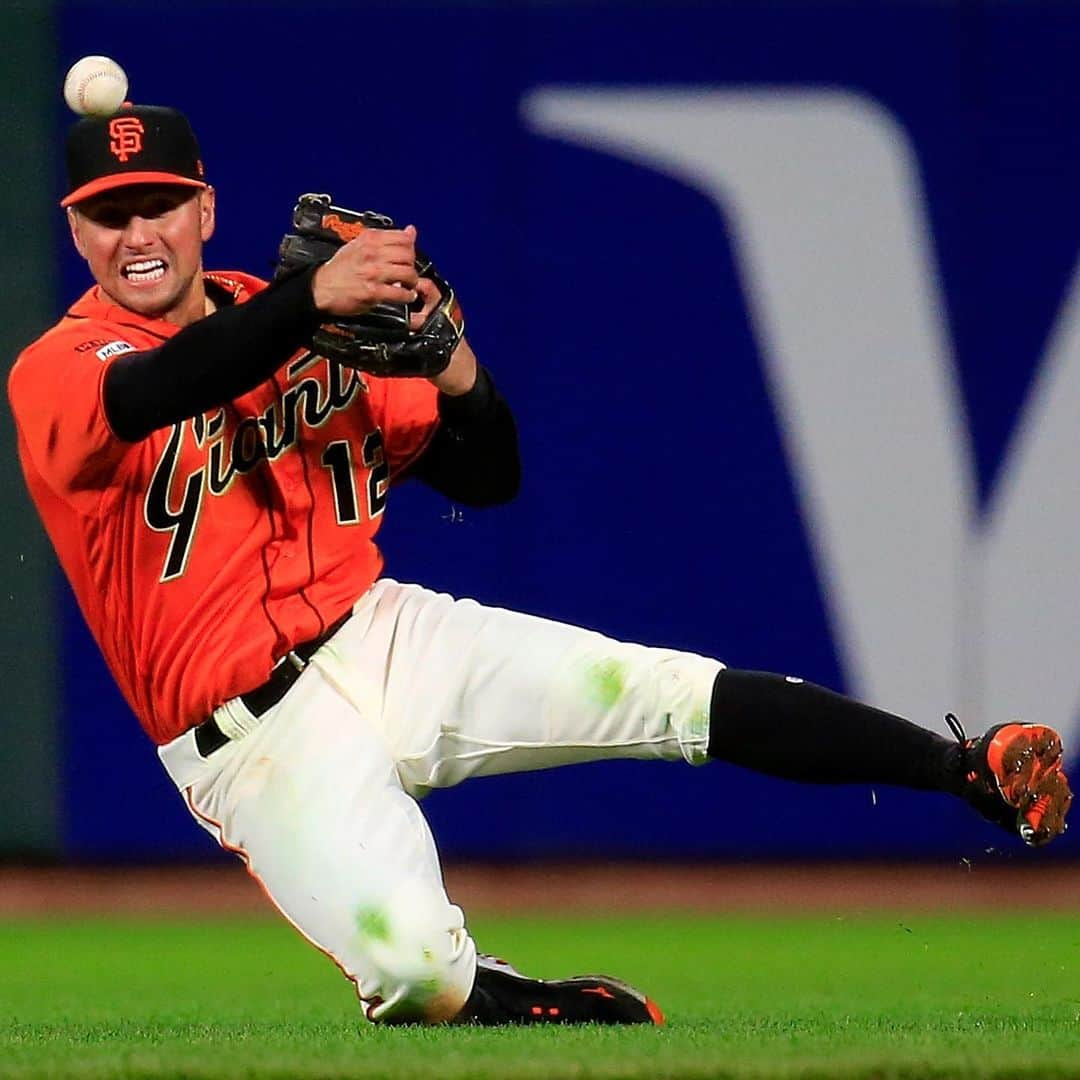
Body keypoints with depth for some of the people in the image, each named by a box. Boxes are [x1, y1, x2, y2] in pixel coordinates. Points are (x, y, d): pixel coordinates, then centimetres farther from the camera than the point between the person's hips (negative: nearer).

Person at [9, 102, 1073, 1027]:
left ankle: (973, 771, -13)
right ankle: (535, 1006, 4)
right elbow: (149, 395, -32)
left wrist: (455, 376, -11)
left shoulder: (313, 329, 11)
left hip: (382, 635, 4)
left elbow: (487, 480, 12)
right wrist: (312, 298, -45)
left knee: (674, 693, -15)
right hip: (255, 731, -4)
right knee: (424, 976, -27)